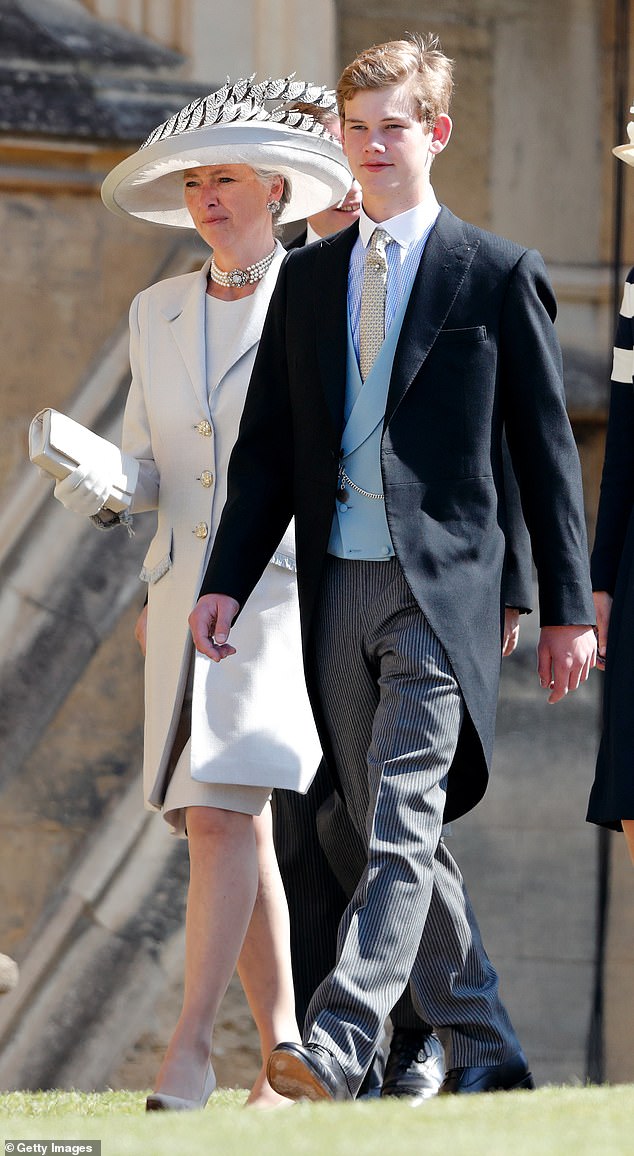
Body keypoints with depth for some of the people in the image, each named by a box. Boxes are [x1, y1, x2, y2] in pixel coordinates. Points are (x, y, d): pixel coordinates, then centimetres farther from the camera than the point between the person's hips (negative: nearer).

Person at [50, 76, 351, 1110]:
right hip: (186, 594, 5)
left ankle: (189, 1050, -21)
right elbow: (148, 472, 15)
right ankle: (283, 1053, 12)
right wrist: (100, 490, -8)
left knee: (221, 815, -18)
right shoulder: (158, 313, 13)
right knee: (234, 828, 5)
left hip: (286, 591, -5)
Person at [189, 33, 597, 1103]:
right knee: (390, 830, 9)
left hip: (441, 589, -5)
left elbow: (546, 450, 2)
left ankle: (337, 1044, -27)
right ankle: (483, 1054, 19)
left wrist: (568, 605, 0)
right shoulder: (306, 278, 14)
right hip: (336, 584, 5)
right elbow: (266, 446, 14)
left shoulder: (498, 275, 2)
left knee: (404, 818, -17)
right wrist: (227, 579, 2)